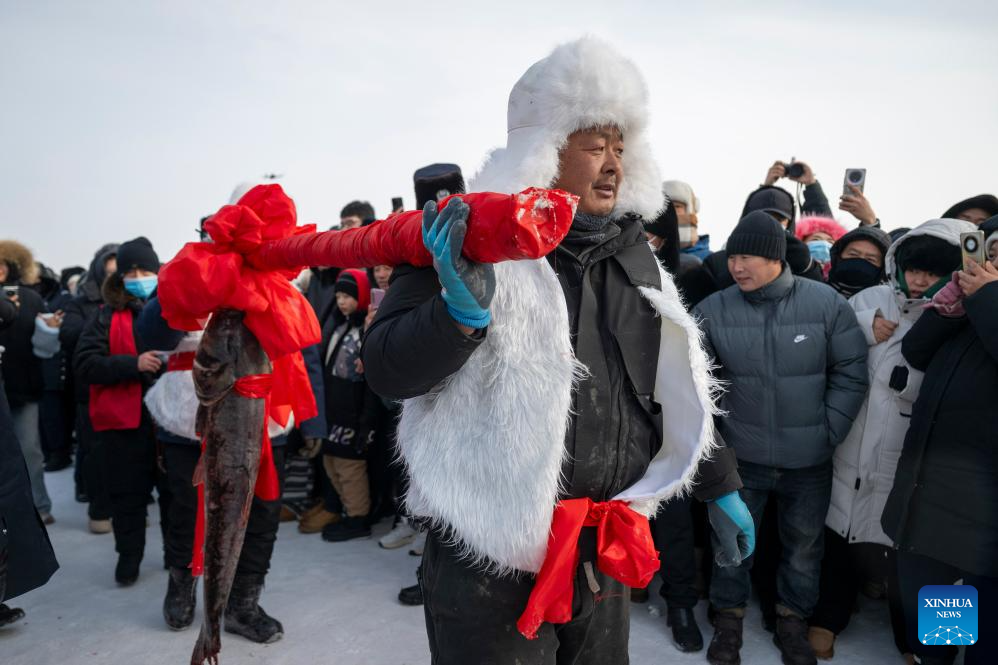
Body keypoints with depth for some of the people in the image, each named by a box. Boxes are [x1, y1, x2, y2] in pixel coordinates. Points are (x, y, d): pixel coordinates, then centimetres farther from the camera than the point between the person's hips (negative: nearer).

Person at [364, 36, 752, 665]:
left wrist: (720, 487, 18)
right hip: (495, 546, -5)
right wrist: (462, 311, -31)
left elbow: (678, 383, 16)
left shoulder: (633, 254, 8)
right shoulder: (471, 239, -10)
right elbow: (388, 372, -13)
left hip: (607, 544, 6)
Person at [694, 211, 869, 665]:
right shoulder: (713, 310, -10)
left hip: (809, 459, 1)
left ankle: (793, 619, 41)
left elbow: (852, 372, -4)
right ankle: (728, 617, 35)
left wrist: (829, 431, -6)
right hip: (741, 456, 0)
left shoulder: (826, 303, -10)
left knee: (804, 543, 18)